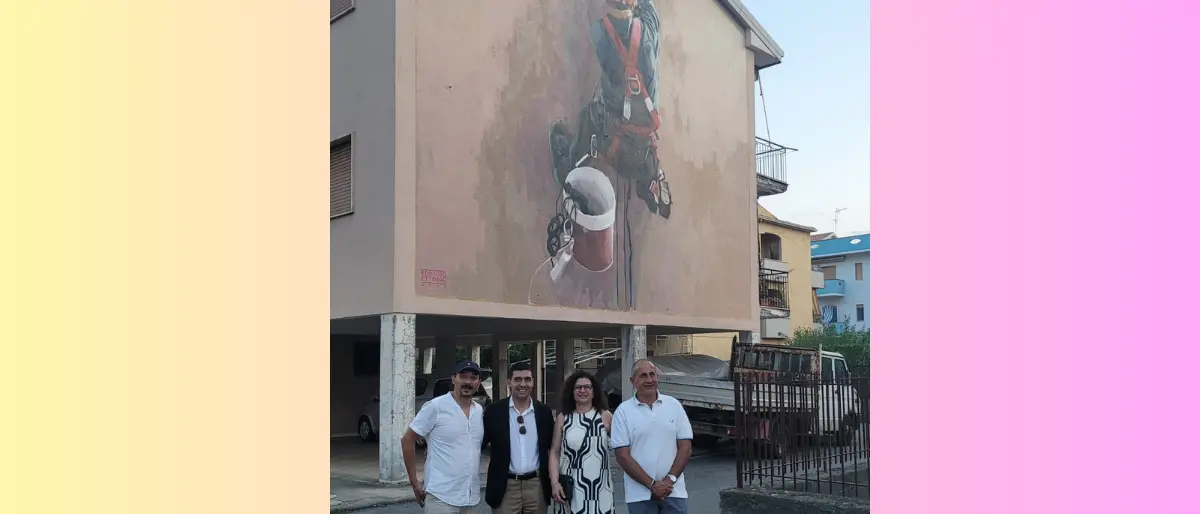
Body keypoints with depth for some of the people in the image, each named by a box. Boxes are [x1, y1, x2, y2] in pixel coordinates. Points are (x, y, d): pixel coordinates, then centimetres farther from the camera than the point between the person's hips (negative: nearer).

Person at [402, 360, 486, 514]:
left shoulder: (480, 411, 9)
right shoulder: (435, 407, -8)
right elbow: (407, 440, -6)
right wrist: (415, 483, -7)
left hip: (472, 497, 6)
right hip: (442, 497, -6)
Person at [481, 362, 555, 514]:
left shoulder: (544, 411, 4)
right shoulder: (494, 411, -2)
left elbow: (553, 447, 11)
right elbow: (479, 444, 2)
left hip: (536, 485, 2)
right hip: (505, 486, -2)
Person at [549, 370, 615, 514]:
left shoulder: (605, 416, 2)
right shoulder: (563, 418, 5)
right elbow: (554, 453, 5)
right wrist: (554, 483, -5)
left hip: (599, 487, -1)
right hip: (570, 486, 1)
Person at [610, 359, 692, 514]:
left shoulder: (674, 405, 5)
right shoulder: (623, 411, -2)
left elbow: (685, 448, 3)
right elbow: (622, 456, -5)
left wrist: (669, 479, -10)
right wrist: (652, 484, -12)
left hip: (674, 491, 1)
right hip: (640, 495, -1)